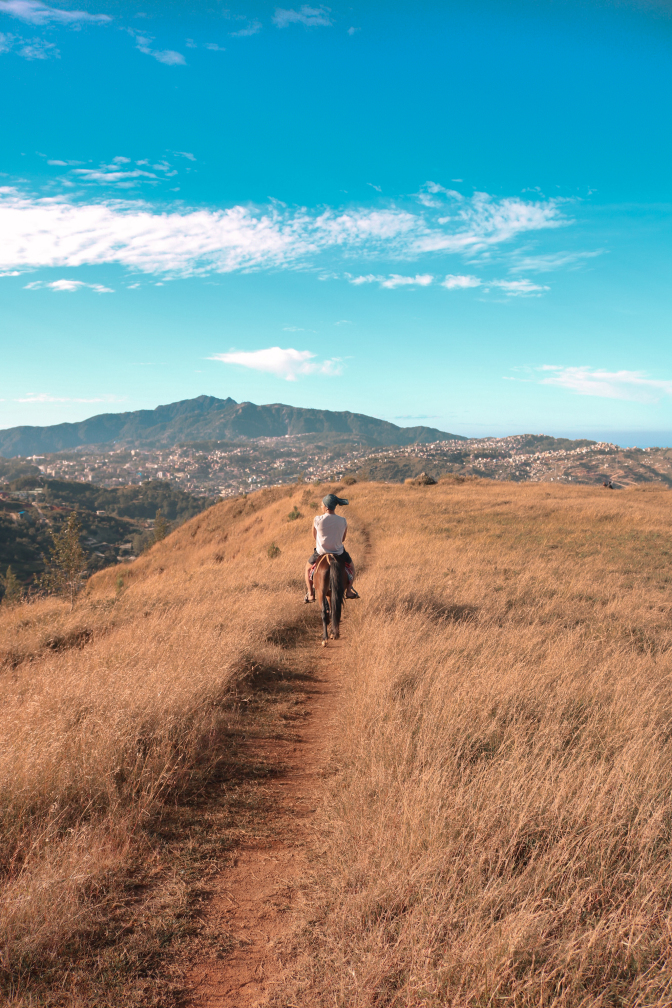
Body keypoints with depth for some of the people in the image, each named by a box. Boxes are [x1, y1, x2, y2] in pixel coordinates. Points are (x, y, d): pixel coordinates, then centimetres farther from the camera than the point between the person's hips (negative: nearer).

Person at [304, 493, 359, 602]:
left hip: (321, 552, -1)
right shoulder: (343, 521, -11)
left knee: (308, 567, 30)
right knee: (351, 566, 32)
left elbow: (314, 536, -1)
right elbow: (343, 539, 3)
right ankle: (349, 591, 29)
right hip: (339, 553, 1)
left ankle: (310, 594, 27)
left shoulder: (317, 519, -18)